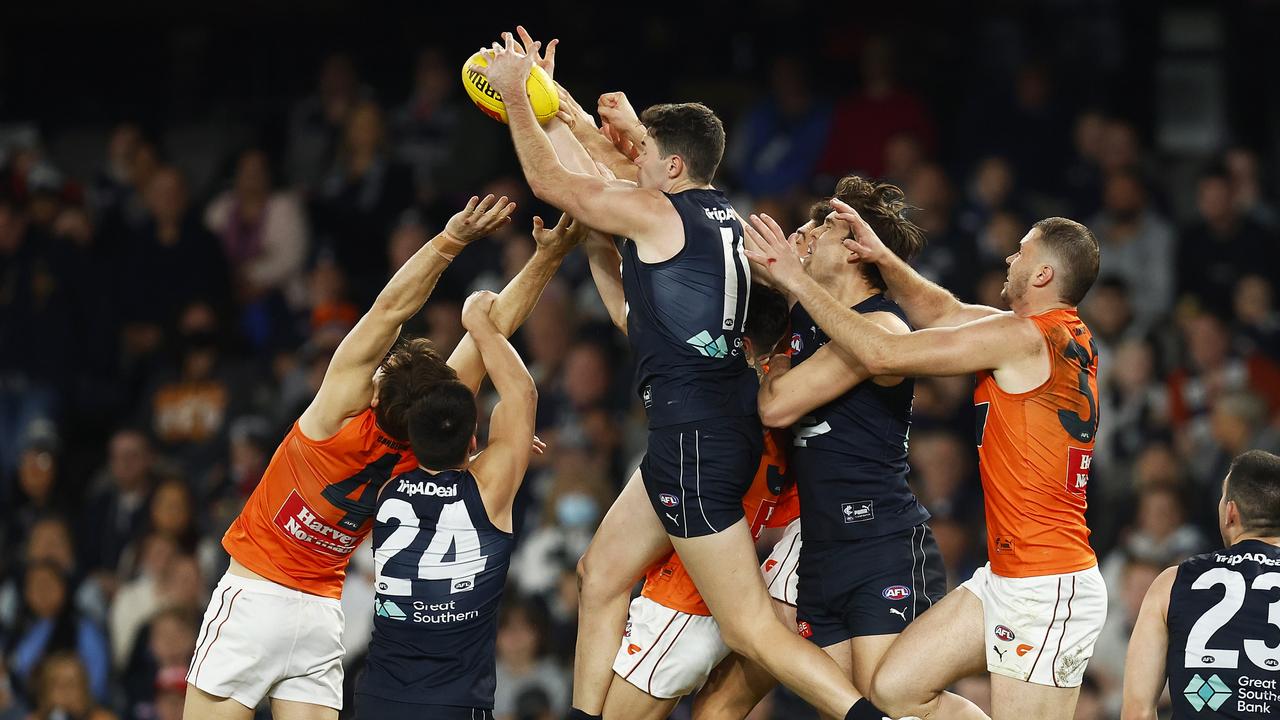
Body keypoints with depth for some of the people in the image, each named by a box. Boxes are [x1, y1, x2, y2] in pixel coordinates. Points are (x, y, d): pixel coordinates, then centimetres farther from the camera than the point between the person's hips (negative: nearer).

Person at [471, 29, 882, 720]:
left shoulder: (654, 212, -11)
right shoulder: (718, 213, 13)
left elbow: (548, 179, 3)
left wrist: (515, 93, 13)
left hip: (695, 441, -10)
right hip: (714, 426, 10)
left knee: (751, 627, -10)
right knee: (602, 573, 20)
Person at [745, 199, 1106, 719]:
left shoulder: (1026, 337, -15)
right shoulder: (1070, 337, 12)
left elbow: (882, 355, -15)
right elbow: (943, 313, 24)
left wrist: (798, 282, -7)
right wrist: (883, 258, 9)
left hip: (1046, 590, -10)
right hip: (1007, 576, 10)